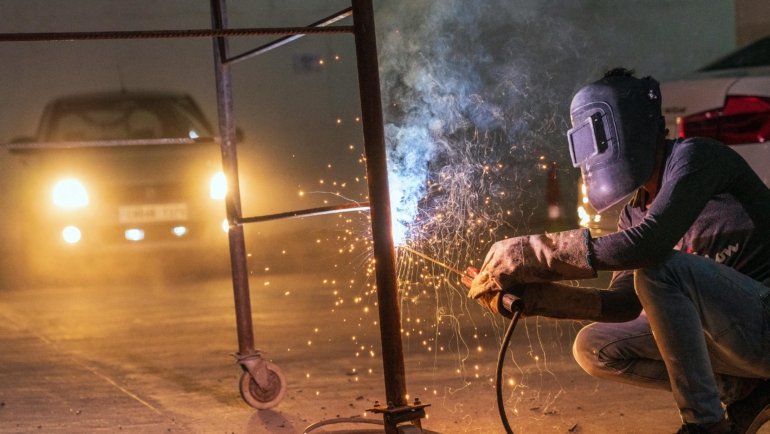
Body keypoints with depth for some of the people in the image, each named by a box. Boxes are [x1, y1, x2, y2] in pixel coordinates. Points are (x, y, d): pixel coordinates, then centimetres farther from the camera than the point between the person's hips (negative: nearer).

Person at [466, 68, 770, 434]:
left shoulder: (693, 157, -14)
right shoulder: (634, 215, 11)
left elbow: (649, 244, -30)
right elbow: (625, 304, 6)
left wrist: (534, 253, -27)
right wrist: (536, 296, -8)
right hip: (727, 329, 9)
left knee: (660, 268, -29)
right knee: (593, 349, 5)